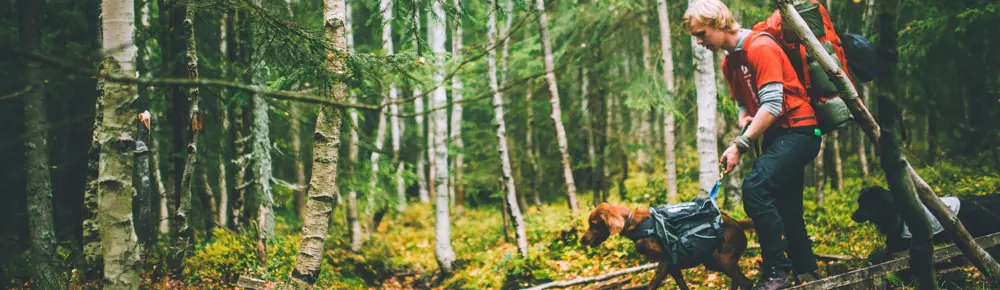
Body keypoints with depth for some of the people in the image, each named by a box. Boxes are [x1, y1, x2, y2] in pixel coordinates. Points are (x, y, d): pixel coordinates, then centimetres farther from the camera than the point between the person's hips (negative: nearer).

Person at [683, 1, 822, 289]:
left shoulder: (760, 47, -17)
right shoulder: (729, 62, 11)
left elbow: (772, 105, -23)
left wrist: (740, 145, -23)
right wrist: (744, 118, -2)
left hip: (797, 130, -10)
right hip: (775, 135, 10)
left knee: (755, 187, -24)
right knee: (785, 210, 11)